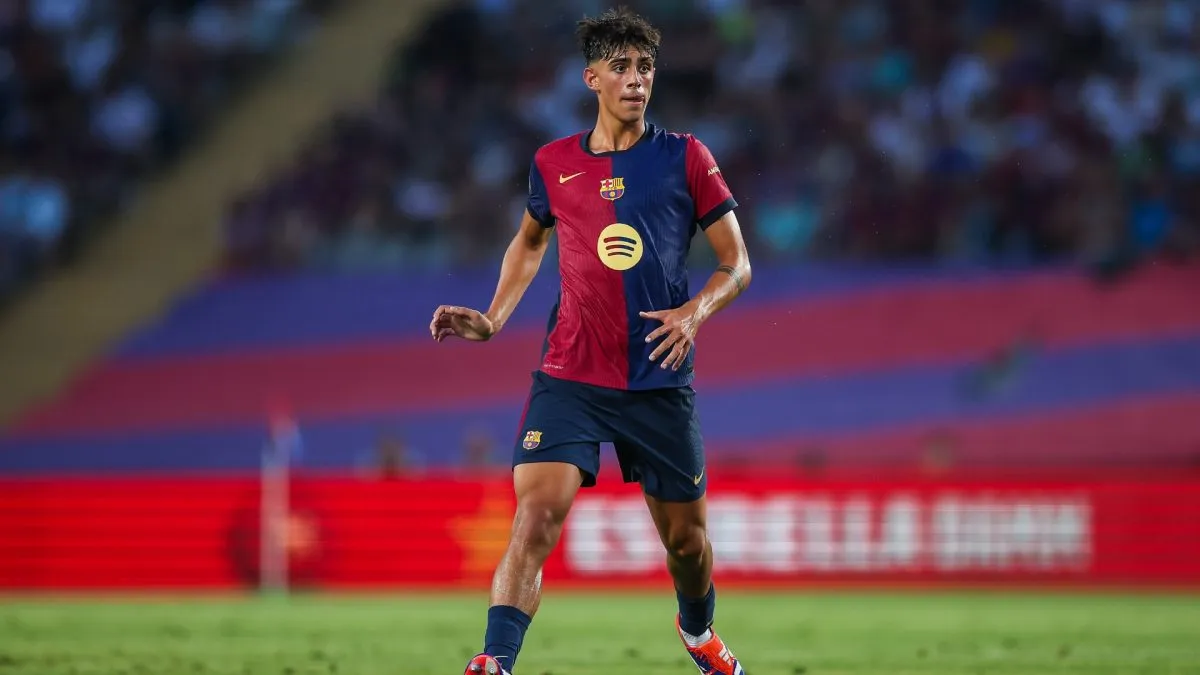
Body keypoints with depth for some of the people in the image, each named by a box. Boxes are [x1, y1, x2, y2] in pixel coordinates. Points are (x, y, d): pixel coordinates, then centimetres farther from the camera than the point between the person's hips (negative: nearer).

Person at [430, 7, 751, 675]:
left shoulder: (685, 157, 0)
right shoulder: (554, 164, 6)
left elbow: (737, 265, 2)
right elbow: (529, 243, 27)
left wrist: (694, 313, -17)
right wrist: (493, 320, 12)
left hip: (661, 381, 0)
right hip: (569, 377, 0)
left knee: (685, 537, 12)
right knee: (536, 518, -19)